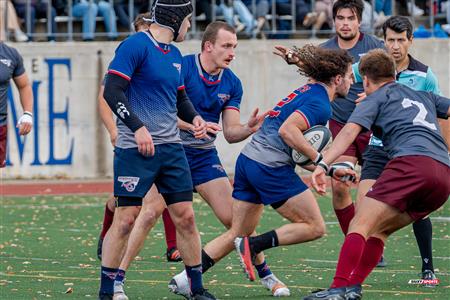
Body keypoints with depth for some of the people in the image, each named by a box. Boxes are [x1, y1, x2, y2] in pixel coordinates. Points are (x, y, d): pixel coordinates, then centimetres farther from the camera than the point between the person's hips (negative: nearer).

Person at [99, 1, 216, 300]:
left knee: (186, 217, 5)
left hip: (171, 148, 7)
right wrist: (137, 127, -22)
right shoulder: (135, 46, -10)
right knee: (126, 218, -5)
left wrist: (194, 116, 6)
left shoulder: (174, 54, 15)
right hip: (134, 150, -7)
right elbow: (112, 90, -16)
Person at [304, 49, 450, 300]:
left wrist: (323, 164, -11)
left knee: (360, 225, -12)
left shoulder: (376, 98, 15)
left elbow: (349, 131, 0)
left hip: (411, 162, -7)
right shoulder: (424, 97, 33)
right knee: (379, 229, 16)